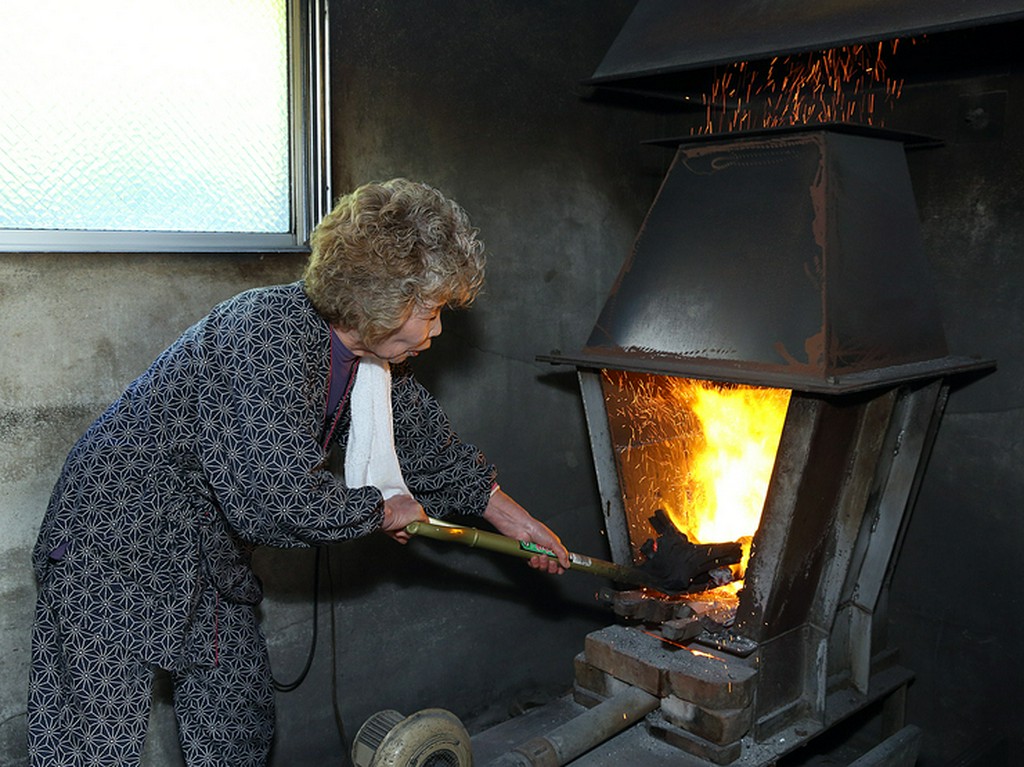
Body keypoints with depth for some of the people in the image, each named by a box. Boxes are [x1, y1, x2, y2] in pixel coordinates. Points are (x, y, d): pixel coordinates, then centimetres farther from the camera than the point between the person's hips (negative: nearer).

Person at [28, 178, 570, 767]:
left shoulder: (375, 359, -1)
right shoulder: (268, 332, -29)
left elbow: (435, 447, 13)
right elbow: (286, 494, -34)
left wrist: (517, 520, 18)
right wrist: (385, 511, -16)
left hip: (213, 558, 8)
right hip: (119, 544, -8)